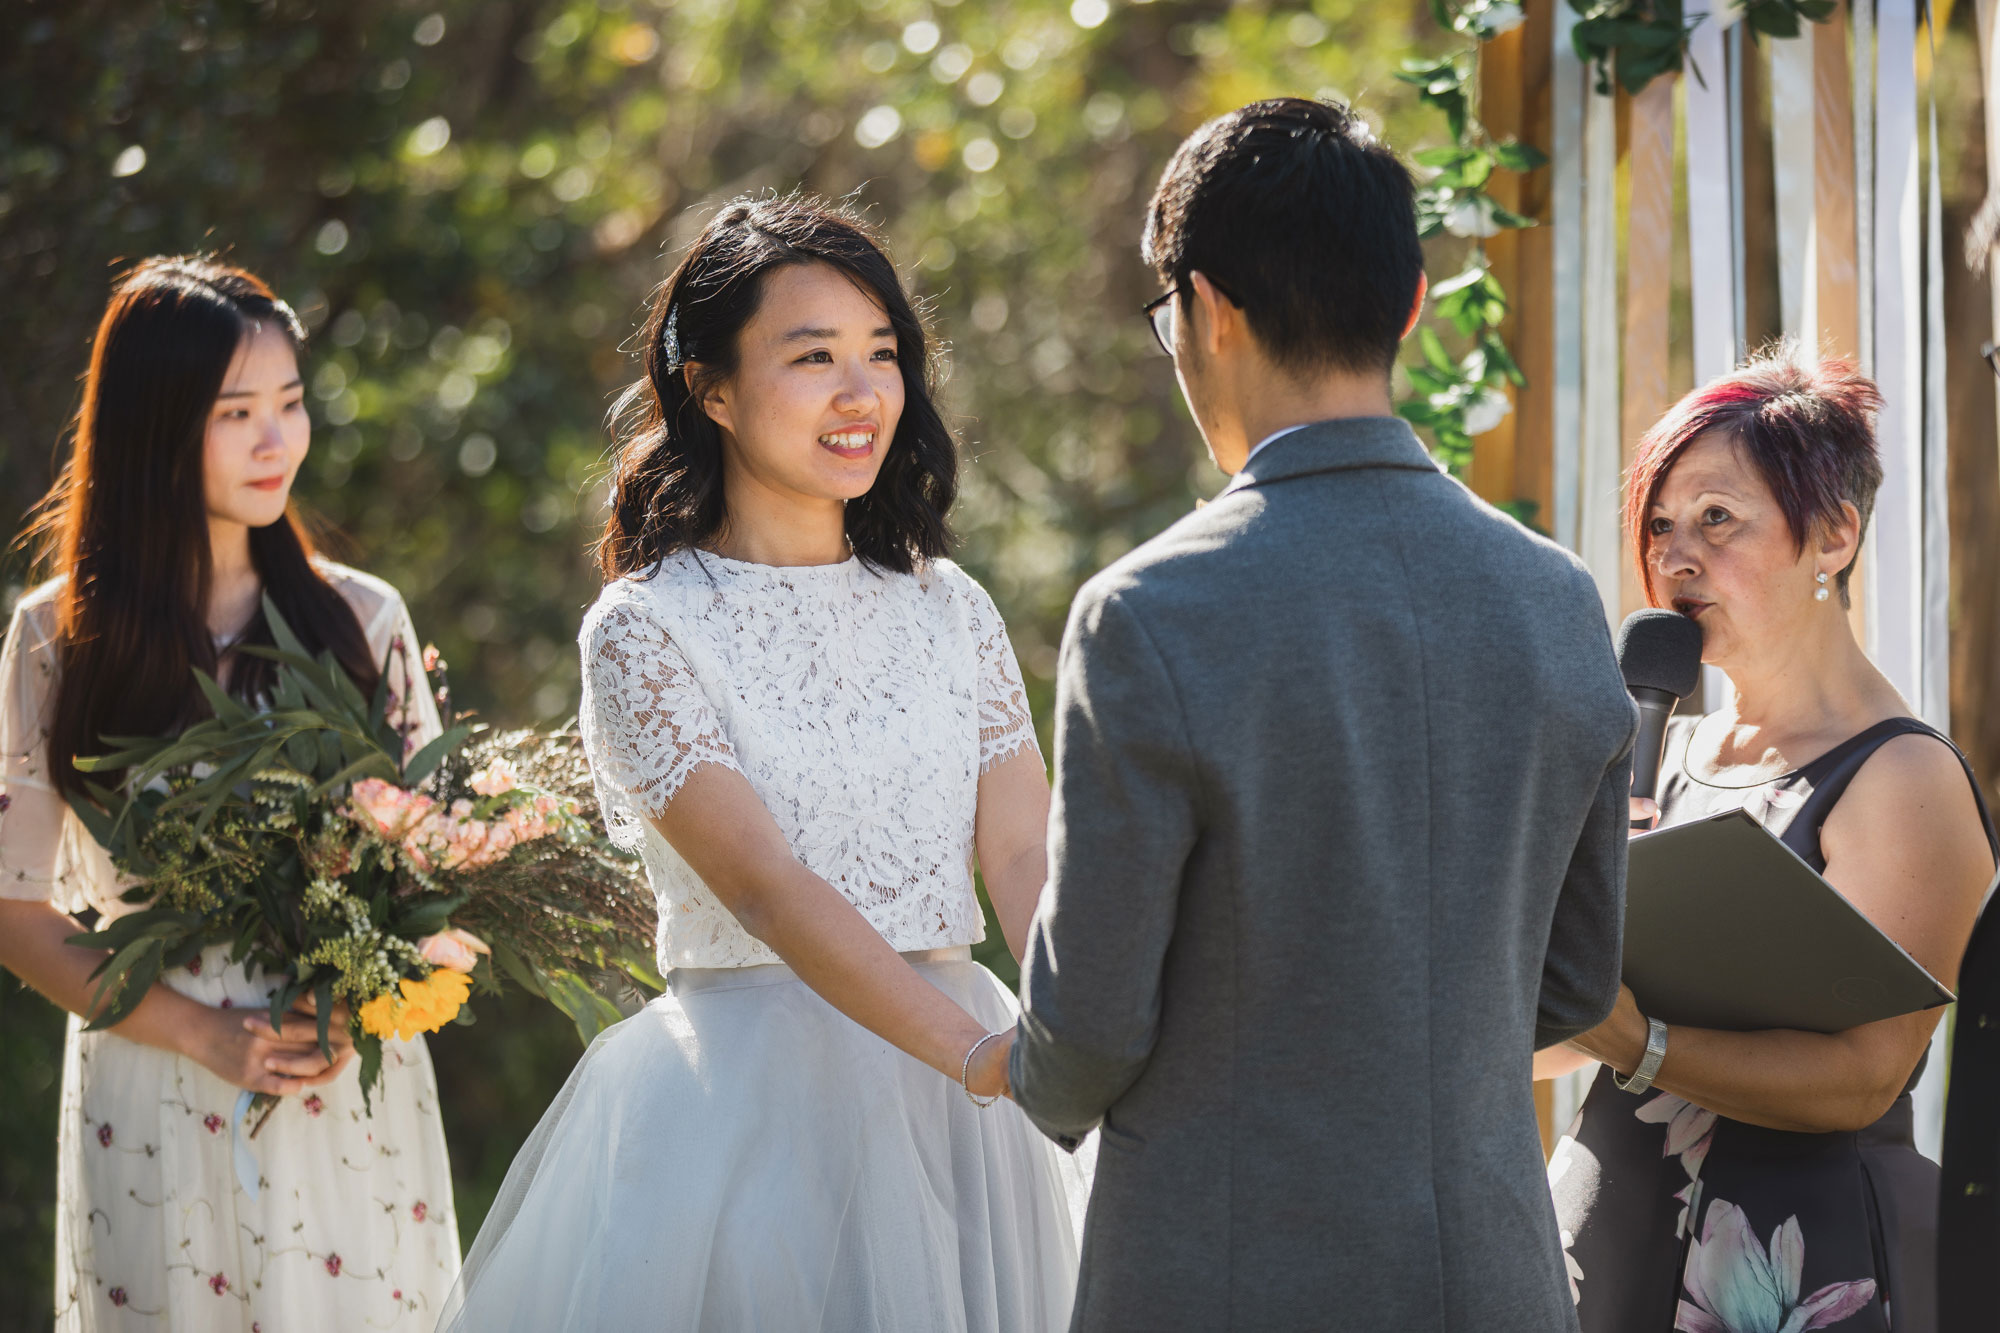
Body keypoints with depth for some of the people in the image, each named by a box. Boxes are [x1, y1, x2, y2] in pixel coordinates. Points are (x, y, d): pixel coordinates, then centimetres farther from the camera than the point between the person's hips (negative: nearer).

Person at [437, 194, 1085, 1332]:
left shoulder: (948, 609, 8)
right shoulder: (645, 629, -7)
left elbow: (1025, 856, -2)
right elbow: (766, 887, -17)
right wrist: (980, 1055, -30)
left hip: (950, 1100, 4)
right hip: (753, 1107, -4)